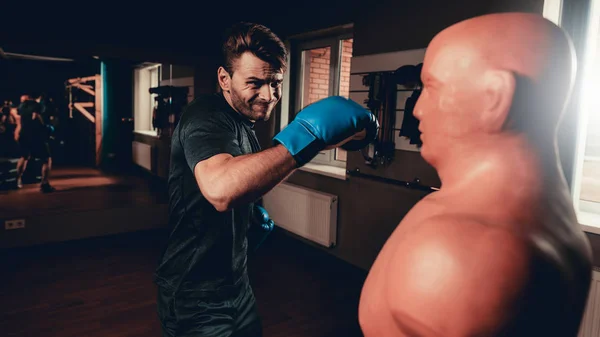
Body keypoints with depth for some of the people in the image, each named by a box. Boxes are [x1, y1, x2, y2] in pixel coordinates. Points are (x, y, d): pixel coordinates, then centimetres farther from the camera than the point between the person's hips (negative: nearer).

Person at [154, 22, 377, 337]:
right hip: (195, 294, -8)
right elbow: (220, 189, -44)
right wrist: (308, 132, -47)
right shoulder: (205, 117, -23)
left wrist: (253, 208, 6)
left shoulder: (241, 120, 7)